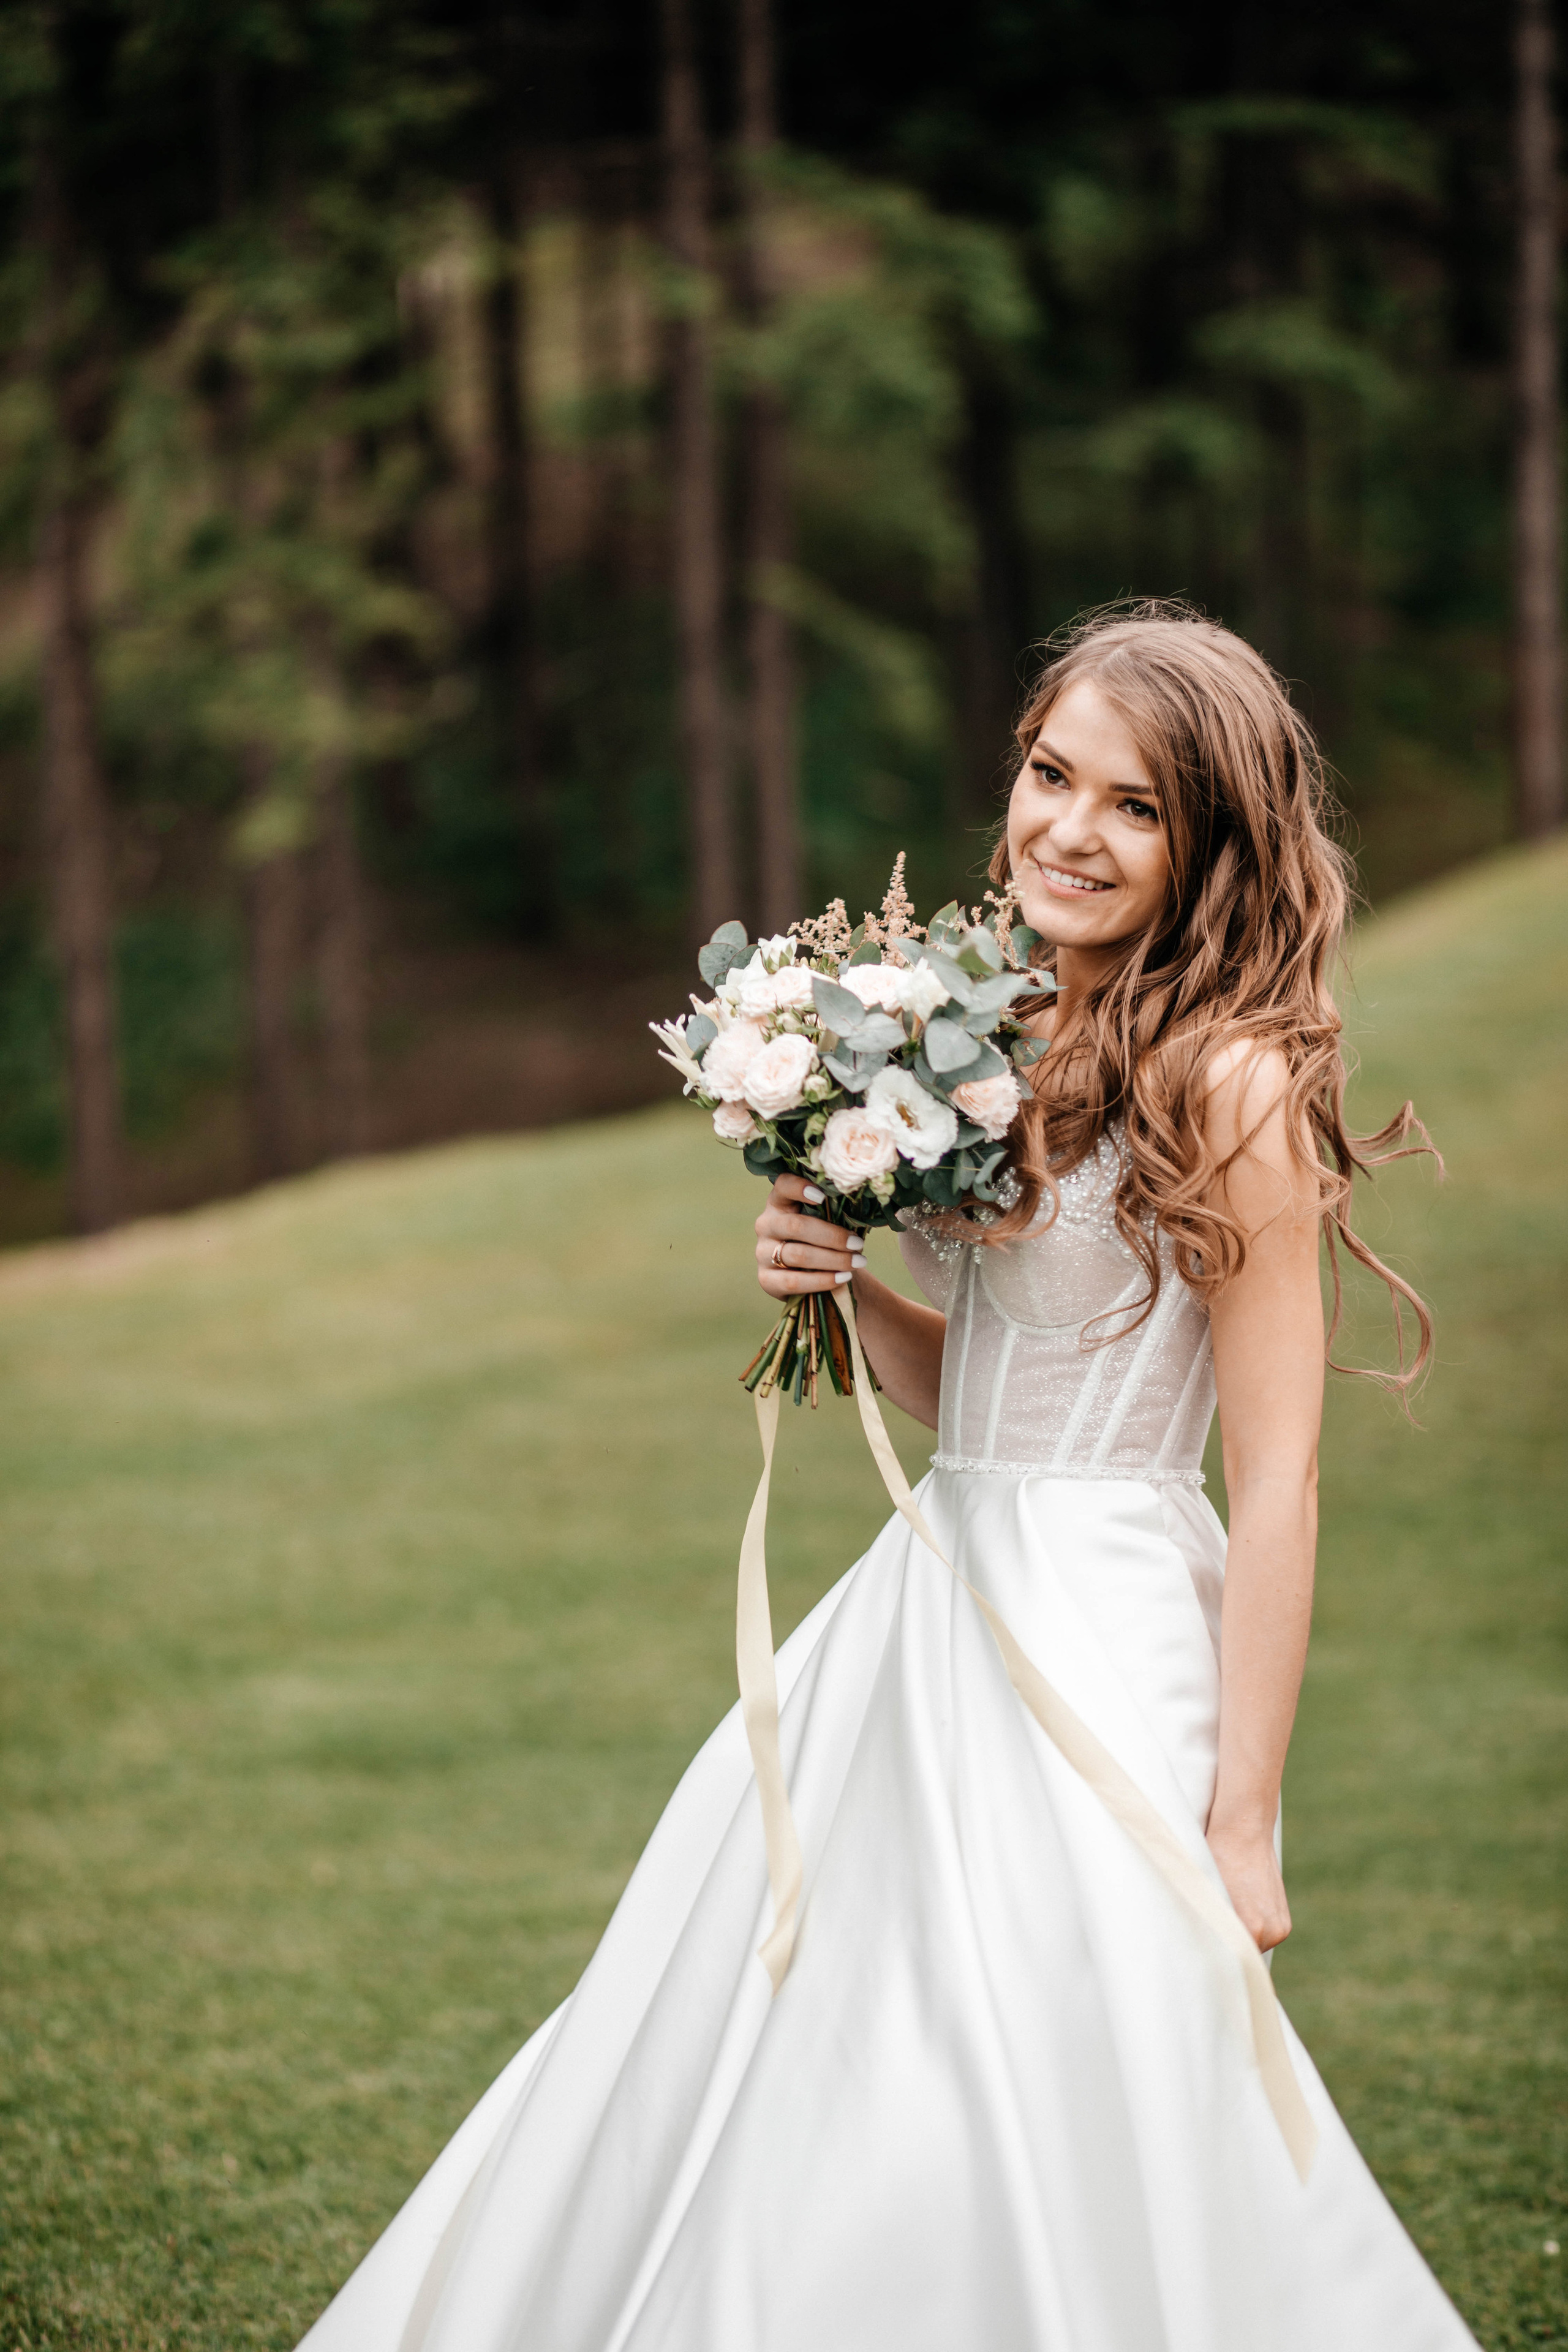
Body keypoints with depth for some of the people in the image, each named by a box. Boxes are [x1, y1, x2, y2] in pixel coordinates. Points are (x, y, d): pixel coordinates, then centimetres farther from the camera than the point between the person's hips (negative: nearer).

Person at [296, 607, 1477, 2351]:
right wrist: (846, 1279, -3)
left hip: (1096, 1649, -8)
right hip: (932, 1605, 9)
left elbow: (1277, 1481, -15)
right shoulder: (1011, 1045, 9)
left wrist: (1243, 1823, -16)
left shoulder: (1227, 1084, -15)